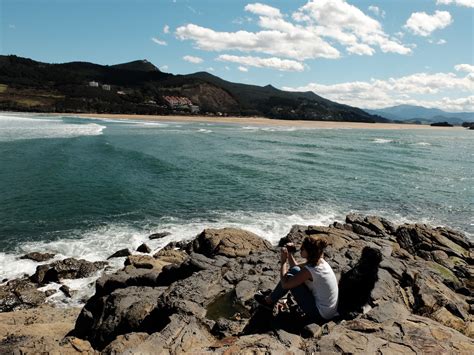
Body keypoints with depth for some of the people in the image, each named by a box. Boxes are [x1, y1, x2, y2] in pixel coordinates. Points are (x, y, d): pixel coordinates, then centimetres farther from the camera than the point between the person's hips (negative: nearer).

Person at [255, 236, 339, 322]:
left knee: (288, 277, -8)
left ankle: (269, 301, 15)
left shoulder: (309, 271, -27)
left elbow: (285, 285, -18)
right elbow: (295, 267, 14)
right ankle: (272, 295, 24)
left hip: (321, 315, -9)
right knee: (294, 270, 7)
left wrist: (283, 261, -12)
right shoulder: (320, 261, -1)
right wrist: (289, 254, -1)